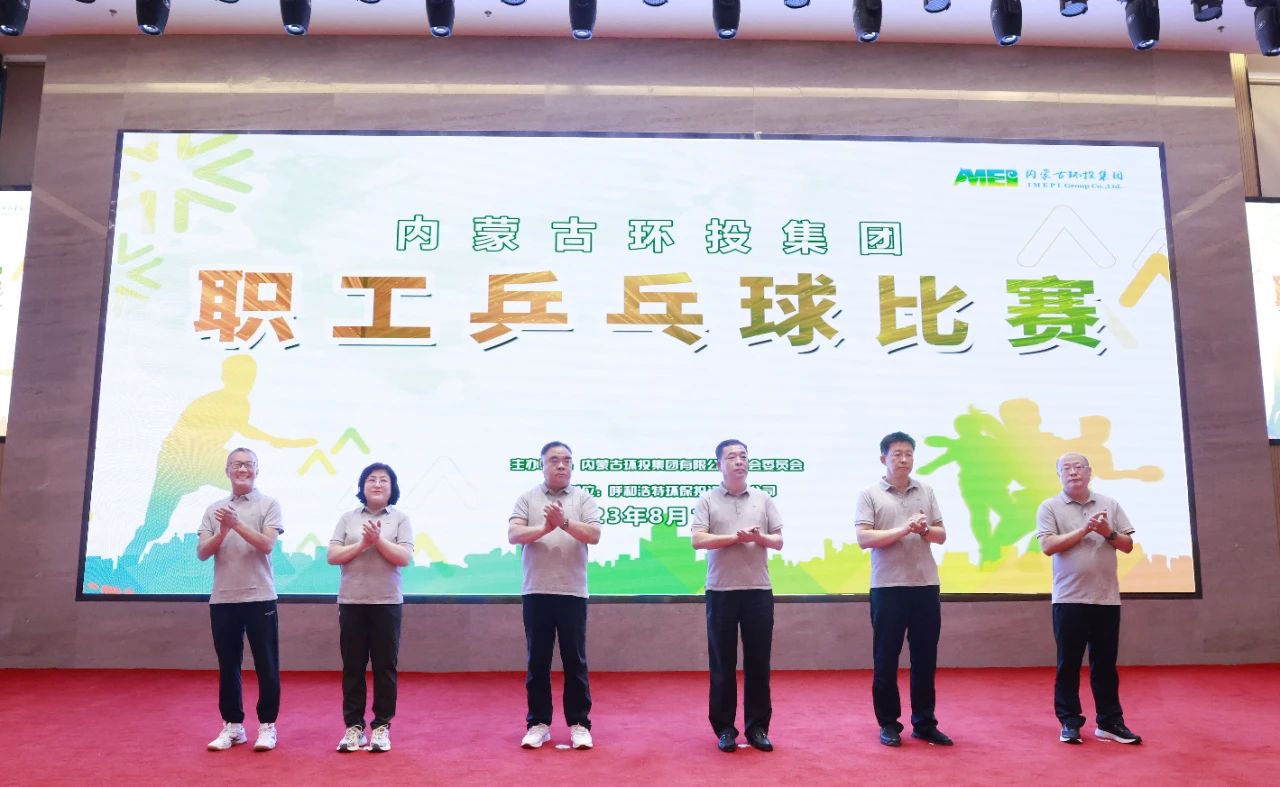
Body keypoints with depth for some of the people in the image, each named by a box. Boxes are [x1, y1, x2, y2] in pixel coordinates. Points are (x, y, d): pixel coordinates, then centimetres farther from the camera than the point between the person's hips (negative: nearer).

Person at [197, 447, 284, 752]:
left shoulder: (269, 505, 1)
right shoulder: (214, 509, 10)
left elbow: (267, 545, -11)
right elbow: (202, 553, 3)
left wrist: (237, 524, -21)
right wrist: (222, 532, -14)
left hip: (260, 598, -3)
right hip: (222, 599, 3)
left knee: (266, 666, 2)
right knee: (228, 667, 10)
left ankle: (267, 725, 13)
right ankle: (232, 725, 22)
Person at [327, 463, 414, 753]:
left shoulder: (400, 518, 3)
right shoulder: (348, 518, 7)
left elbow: (405, 557, -7)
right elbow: (332, 556, -1)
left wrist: (379, 540, -16)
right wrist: (363, 543, -12)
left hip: (387, 602, -1)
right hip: (351, 601, 1)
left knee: (385, 666, 3)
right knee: (352, 666, 6)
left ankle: (382, 726, 12)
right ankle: (353, 726, 15)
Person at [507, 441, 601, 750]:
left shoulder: (584, 499, 5)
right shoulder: (527, 499, 6)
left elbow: (594, 535, -8)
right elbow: (513, 534, -7)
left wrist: (564, 522, -23)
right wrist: (544, 528, -23)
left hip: (573, 593, 0)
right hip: (536, 592, 1)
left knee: (575, 661, 5)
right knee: (537, 661, 7)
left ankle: (579, 724, 14)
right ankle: (538, 723, 17)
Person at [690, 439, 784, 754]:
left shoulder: (764, 500, 10)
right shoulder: (707, 500, 2)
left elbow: (778, 541, 8)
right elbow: (697, 540, -10)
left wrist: (760, 538, -13)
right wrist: (735, 537, -17)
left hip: (758, 590, 2)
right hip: (721, 591, -2)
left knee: (758, 662, 6)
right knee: (722, 663, 4)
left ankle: (758, 727, 16)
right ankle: (724, 728, 13)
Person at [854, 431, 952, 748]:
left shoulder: (926, 491, 11)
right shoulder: (870, 494, -2)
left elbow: (941, 535, 12)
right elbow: (863, 539, -11)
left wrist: (925, 530, -11)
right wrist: (904, 529, -18)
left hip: (926, 585, 4)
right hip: (888, 588, -3)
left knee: (925, 659, 9)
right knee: (886, 659, 4)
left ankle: (924, 723, 20)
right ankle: (889, 724, 15)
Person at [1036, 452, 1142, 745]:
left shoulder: (1110, 505, 9)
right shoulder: (1050, 507, 0)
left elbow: (1128, 546, 9)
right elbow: (1048, 546, -11)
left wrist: (1109, 533, -10)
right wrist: (1084, 530, -15)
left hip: (1107, 598, 3)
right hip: (1069, 599, -2)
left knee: (1106, 664, 9)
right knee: (1068, 664, 3)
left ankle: (1109, 722, 18)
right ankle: (1070, 722, 11)